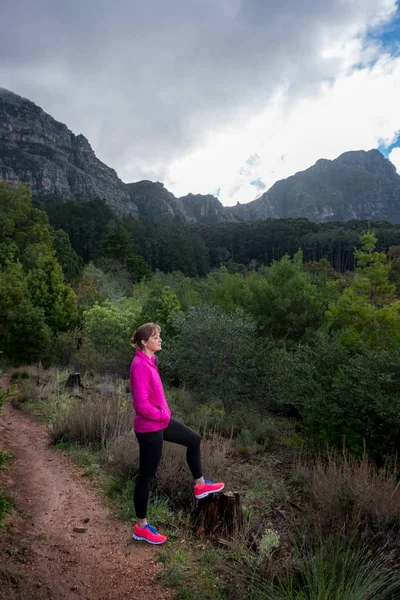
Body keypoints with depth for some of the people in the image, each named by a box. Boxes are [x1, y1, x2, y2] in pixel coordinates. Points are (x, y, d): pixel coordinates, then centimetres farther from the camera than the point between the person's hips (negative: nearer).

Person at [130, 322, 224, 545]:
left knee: (194, 439, 21)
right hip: (150, 428, -10)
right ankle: (141, 527, 24)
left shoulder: (149, 361, 4)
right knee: (146, 475, 5)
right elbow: (142, 405, -29)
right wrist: (162, 416, -14)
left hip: (160, 421, 10)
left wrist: (164, 414, 9)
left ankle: (199, 485, 38)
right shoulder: (140, 366, -26)